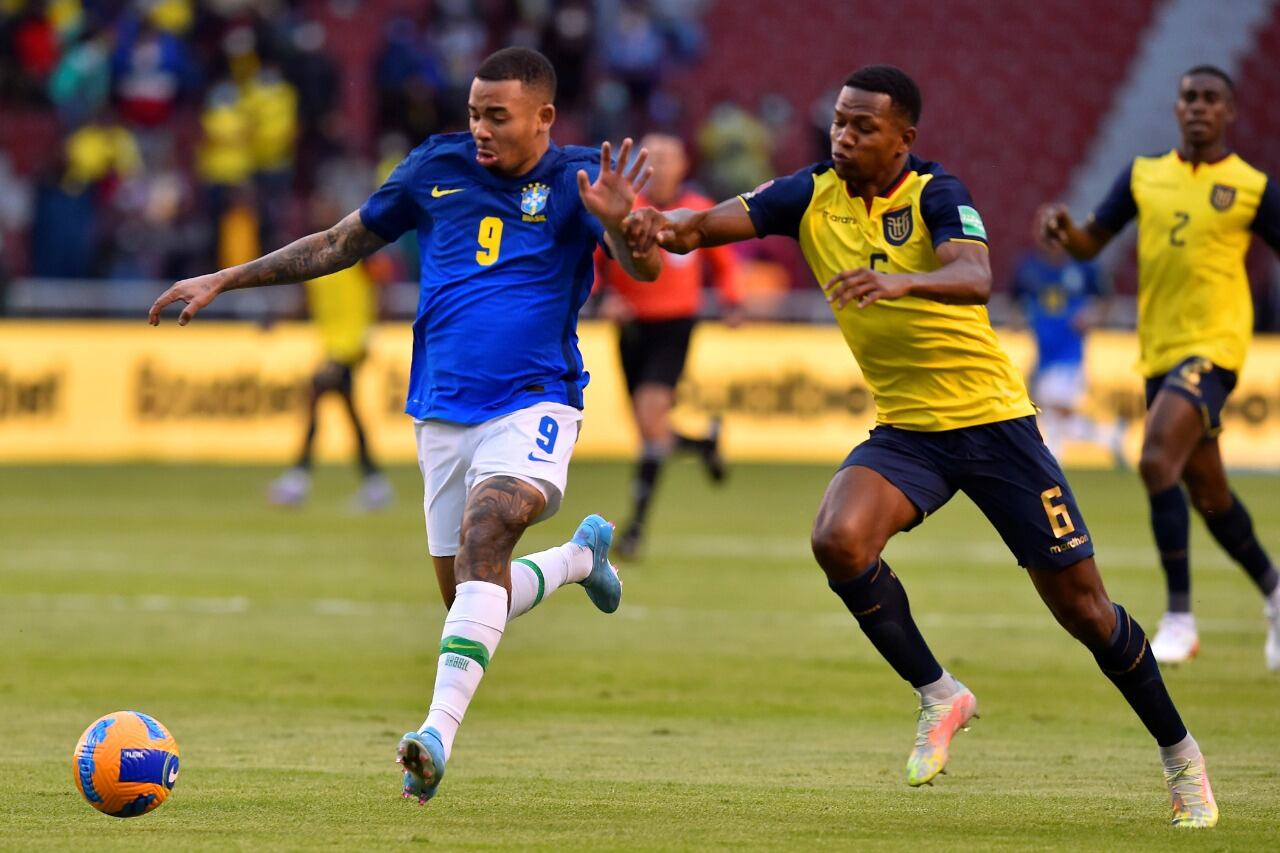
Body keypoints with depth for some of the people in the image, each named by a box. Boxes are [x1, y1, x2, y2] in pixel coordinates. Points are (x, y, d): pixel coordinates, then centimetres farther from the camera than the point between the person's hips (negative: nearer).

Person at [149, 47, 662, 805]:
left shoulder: (576, 179, -4)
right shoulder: (437, 168, 7)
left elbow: (644, 267, -17)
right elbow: (342, 243, 18)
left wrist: (619, 223, -40)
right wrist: (224, 280, 15)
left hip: (534, 404, -5)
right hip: (443, 414, 5)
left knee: (485, 529, -31)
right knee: (471, 596, 7)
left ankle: (439, 732, -39)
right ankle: (580, 556, 40)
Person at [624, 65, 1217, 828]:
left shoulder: (937, 195, -15)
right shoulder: (813, 198, -3)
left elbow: (976, 279, -34)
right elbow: (709, 225, -15)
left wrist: (902, 282, -54)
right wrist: (666, 226, -38)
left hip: (993, 421, -4)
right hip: (905, 429, 4)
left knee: (1081, 605, 1)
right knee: (839, 540, -26)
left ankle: (1179, 752, 22)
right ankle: (939, 696, -5)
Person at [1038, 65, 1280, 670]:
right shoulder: (1143, 176, 9)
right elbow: (1090, 244, 10)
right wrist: (1063, 229, -12)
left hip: (1212, 347, -5)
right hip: (1159, 351, 5)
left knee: (1158, 461, -24)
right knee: (1207, 490, 14)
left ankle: (1179, 619, -18)